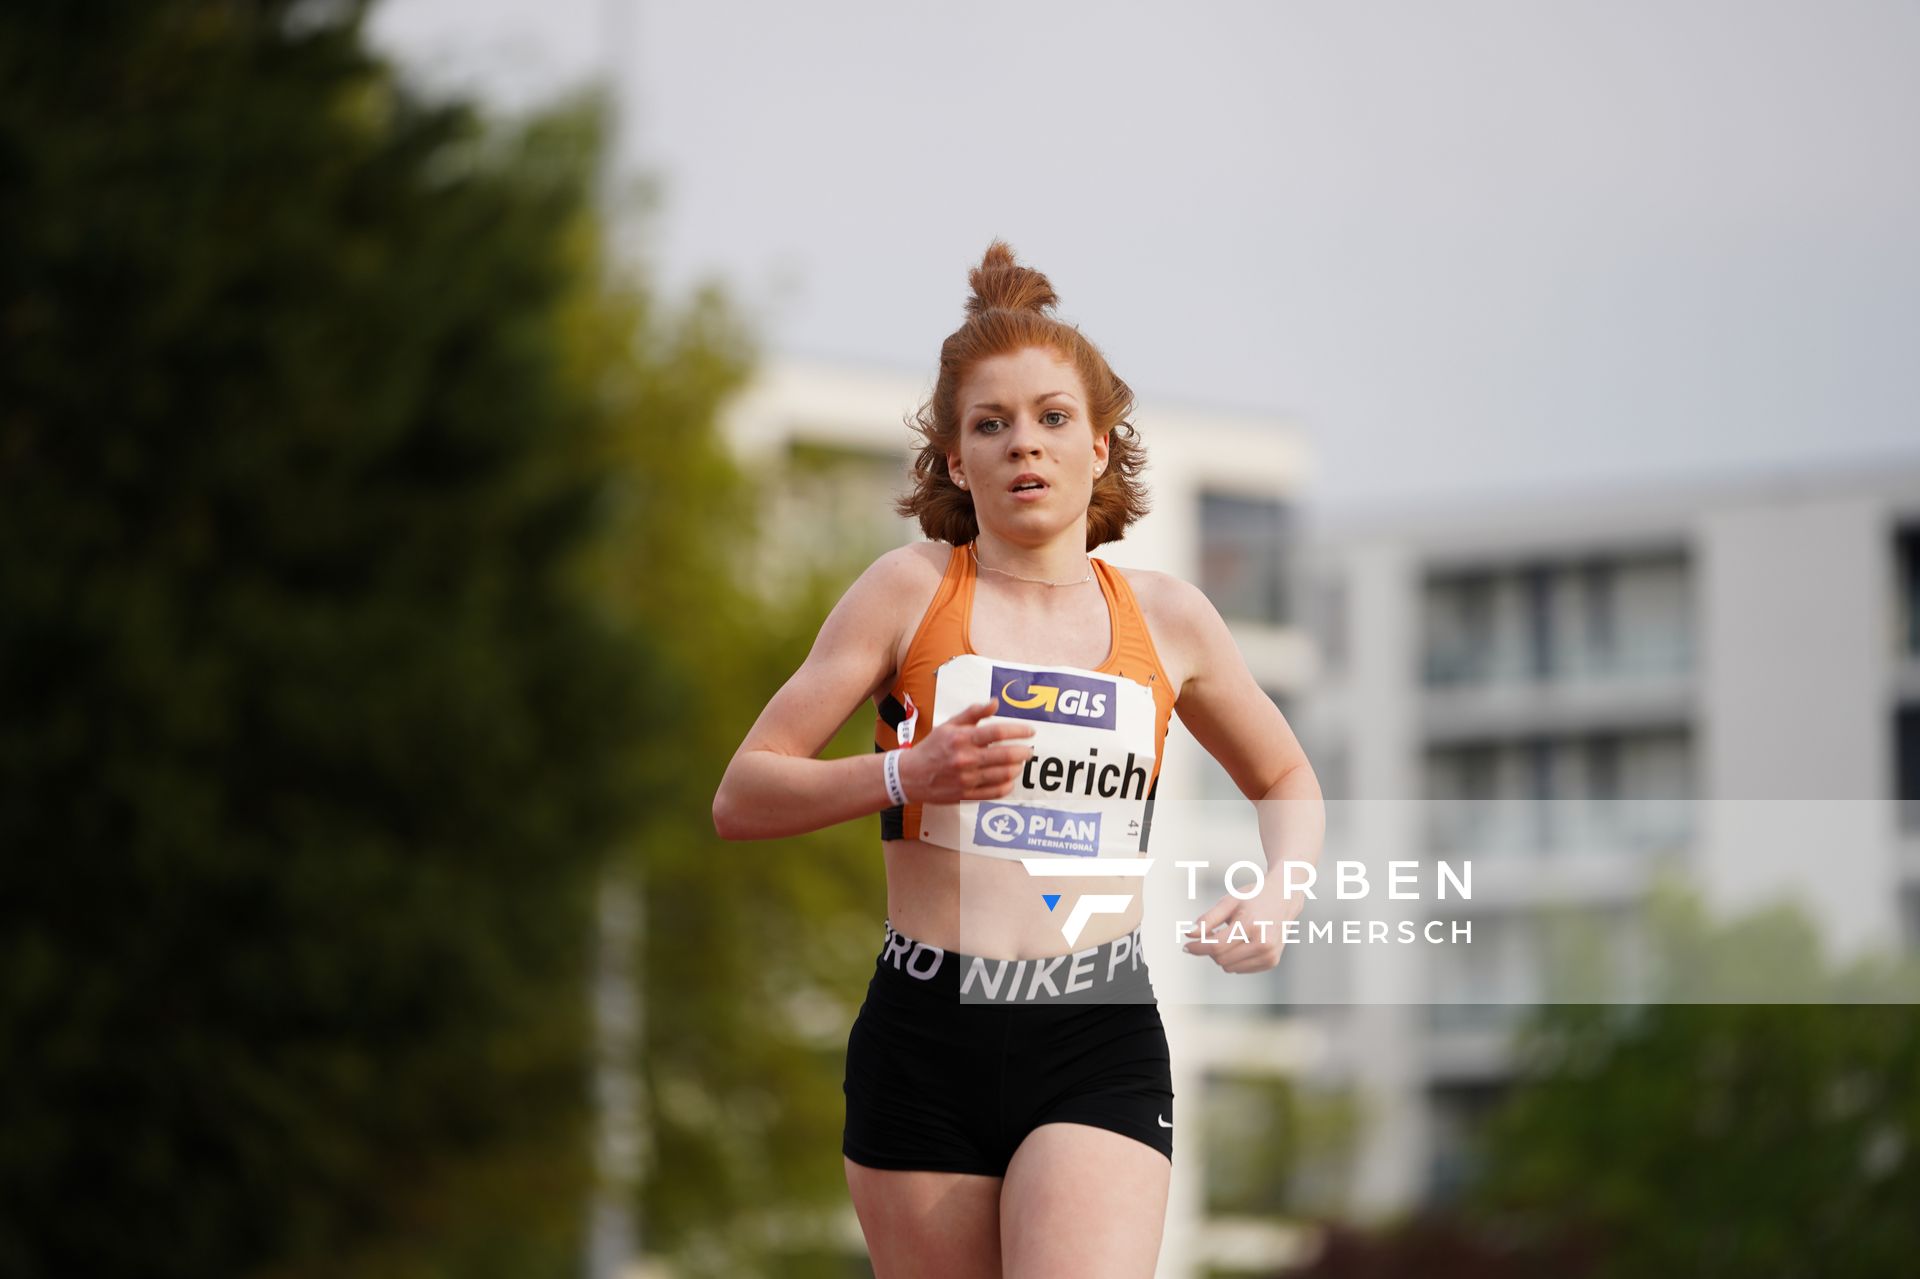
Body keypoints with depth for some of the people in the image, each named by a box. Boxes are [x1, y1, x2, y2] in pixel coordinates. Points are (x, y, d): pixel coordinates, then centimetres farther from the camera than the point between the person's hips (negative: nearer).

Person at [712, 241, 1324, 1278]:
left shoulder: (1167, 619, 10)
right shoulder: (910, 590, 4)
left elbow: (1286, 780, 27)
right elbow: (740, 800, 2)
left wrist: (1279, 896, 6)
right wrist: (907, 773, -14)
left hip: (1100, 1043, 0)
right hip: (924, 1036, 0)